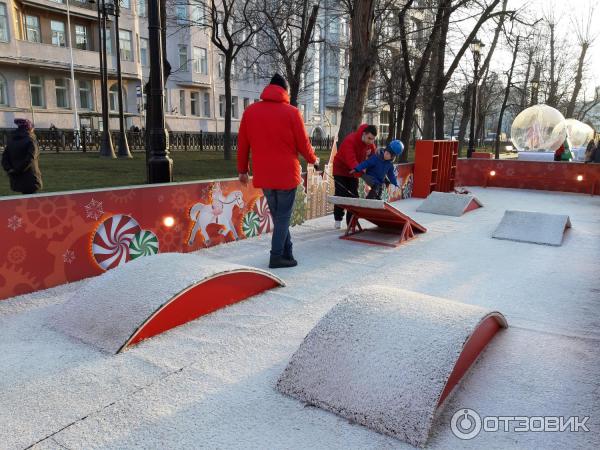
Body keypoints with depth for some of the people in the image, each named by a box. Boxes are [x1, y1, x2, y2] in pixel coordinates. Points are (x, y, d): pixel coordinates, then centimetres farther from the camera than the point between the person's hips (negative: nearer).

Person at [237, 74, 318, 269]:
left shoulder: (250, 111, 3)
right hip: (286, 174, -4)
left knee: (277, 215, 16)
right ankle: (277, 257, 5)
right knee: (283, 216, 6)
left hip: (263, 175, 4)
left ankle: (287, 252, 22)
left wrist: (242, 170, 16)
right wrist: (313, 159, 17)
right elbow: (303, 143, -2)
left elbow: (242, 143, 6)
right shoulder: (291, 112, -7)